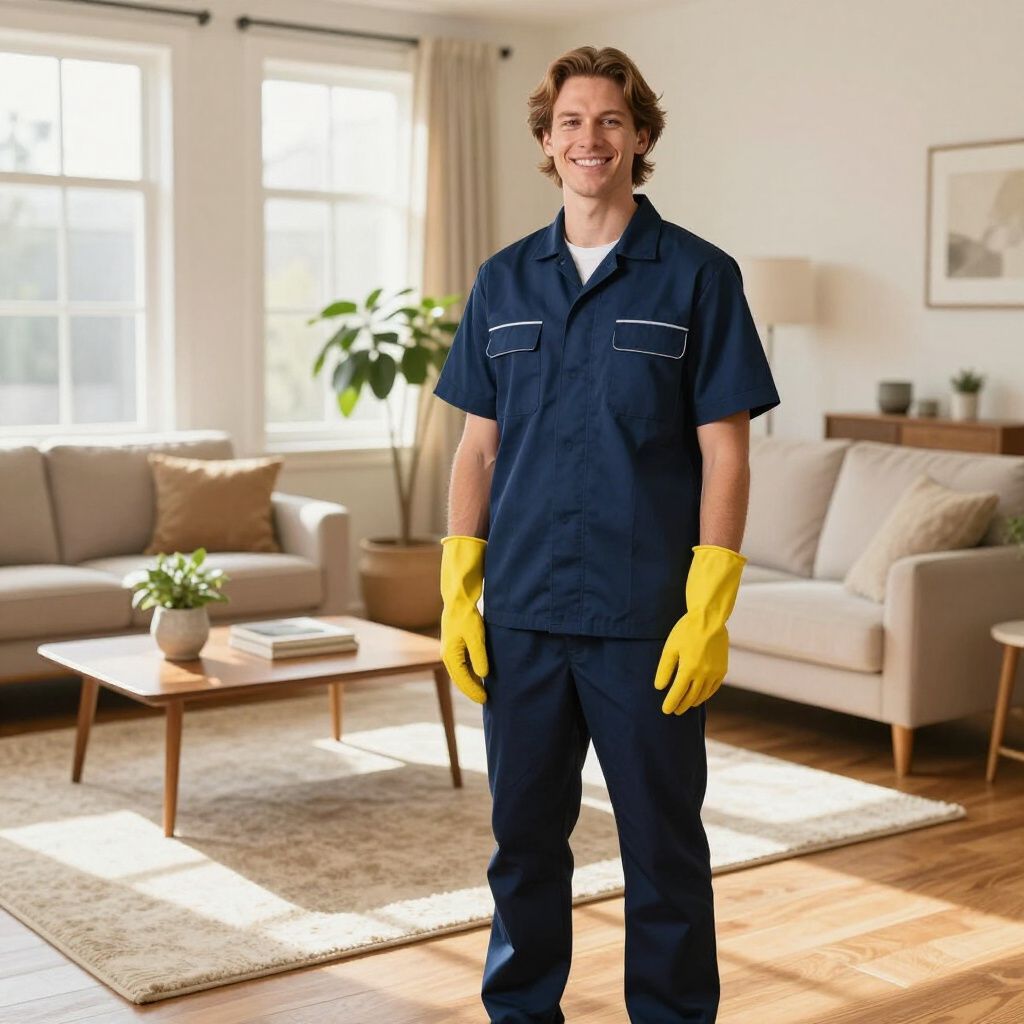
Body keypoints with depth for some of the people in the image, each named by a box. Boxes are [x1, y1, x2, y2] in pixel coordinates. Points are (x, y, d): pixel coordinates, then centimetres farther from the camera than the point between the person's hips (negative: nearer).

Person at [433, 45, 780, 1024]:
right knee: (524, 834, 13)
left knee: (663, 842, 7)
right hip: (522, 612, 3)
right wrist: (457, 592, 2)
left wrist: (707, 612, -12)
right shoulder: (503, 280, 9)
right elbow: (478, 445, 10)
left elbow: (724, 453, -5)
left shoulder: (697, 275, -2)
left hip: (646, 615, -3)